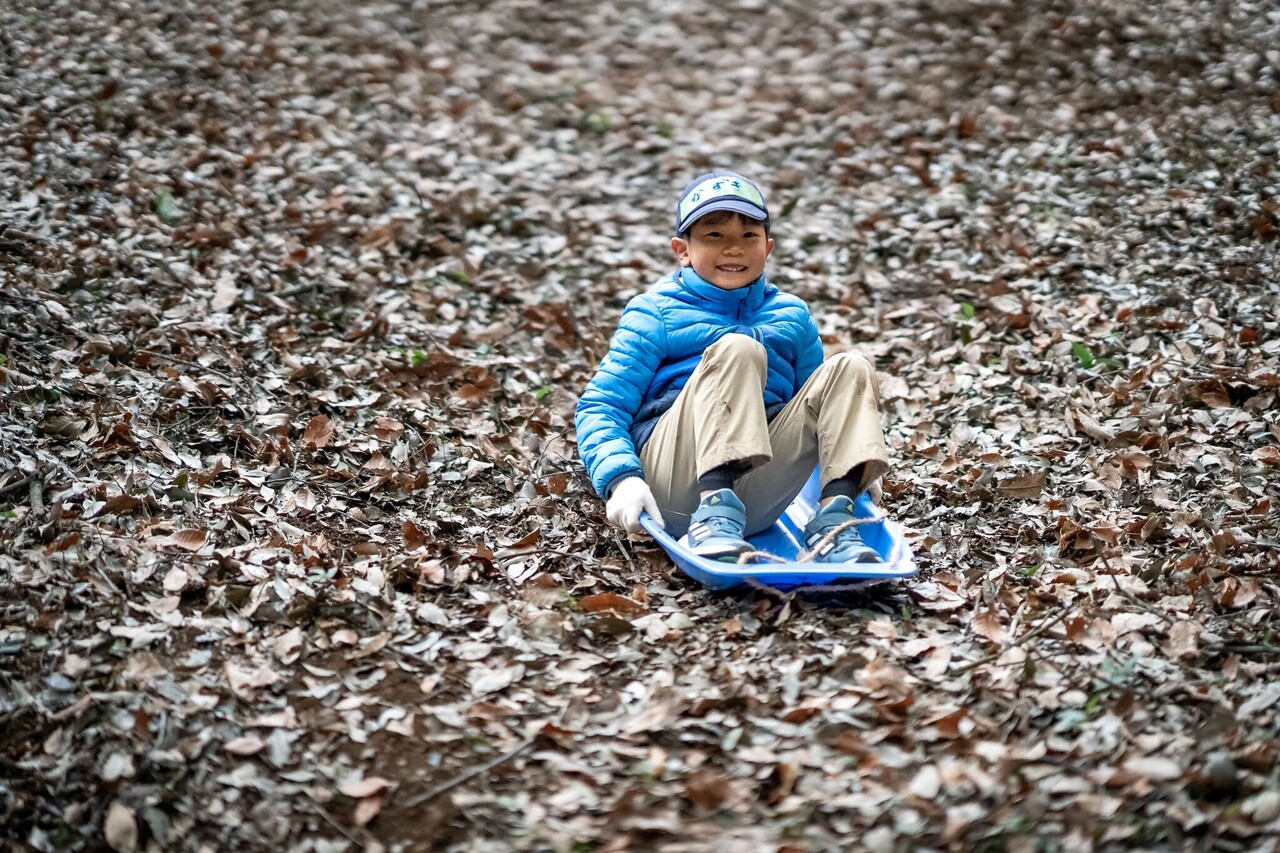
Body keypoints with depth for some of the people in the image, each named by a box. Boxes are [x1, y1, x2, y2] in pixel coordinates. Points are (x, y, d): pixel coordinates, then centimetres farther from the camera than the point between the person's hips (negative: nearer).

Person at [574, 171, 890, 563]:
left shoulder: (793, 317, 23)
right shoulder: (657, 313, 8)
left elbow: (812, 404, 31)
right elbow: (599, 407, 1)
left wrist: (857, 470, 12)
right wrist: (620, 479, -19)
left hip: (756, 501, 4)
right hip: (674, 490, -4)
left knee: (850, 369, -9)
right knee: (736, 348, -26)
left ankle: (834, 519, -29)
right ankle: (714, 516, -41)